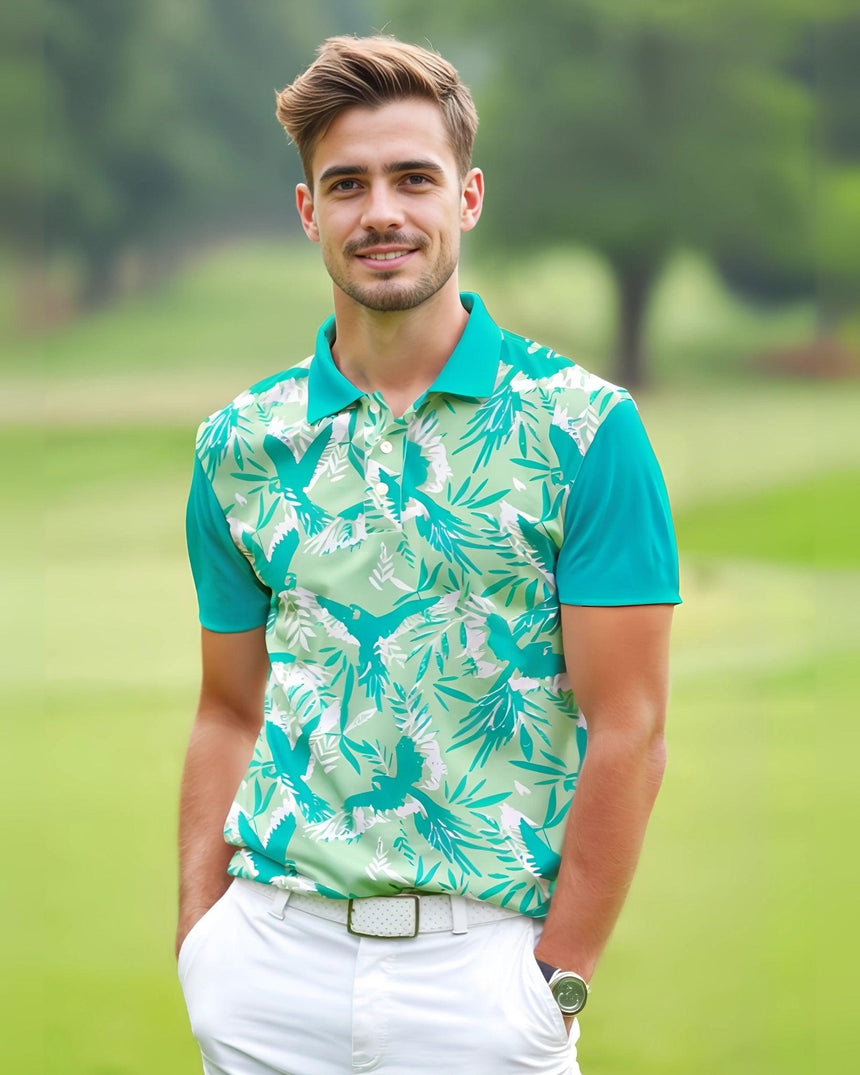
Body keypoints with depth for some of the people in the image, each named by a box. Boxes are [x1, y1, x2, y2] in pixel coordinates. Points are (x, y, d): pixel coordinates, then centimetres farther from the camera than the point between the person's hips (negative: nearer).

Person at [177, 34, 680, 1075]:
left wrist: (557, 978, -10)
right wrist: (200, 939, 2)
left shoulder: (584, 426, -4)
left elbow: (627, 732, -6)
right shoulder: (240, 445, 7)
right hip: (273, 956, 3)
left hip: (481, 960, -3)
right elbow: (229, 714, 12)